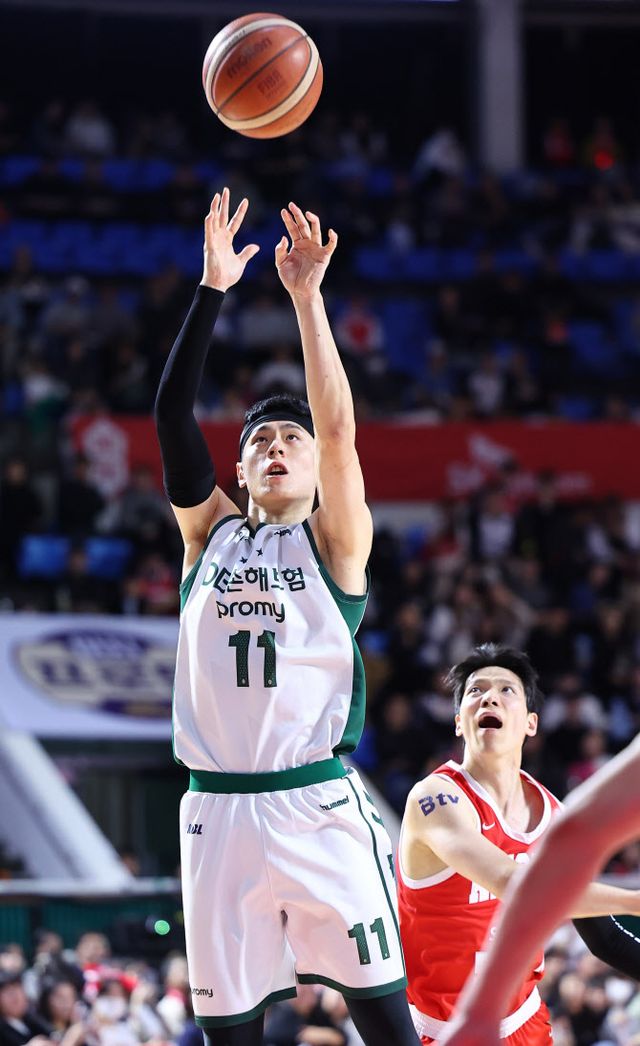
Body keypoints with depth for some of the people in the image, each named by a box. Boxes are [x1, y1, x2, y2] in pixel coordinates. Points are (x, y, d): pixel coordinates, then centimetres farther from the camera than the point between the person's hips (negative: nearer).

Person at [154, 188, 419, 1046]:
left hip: (317, 805, -3)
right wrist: (213, 289, -1)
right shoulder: (210, 534, 15)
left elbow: (339, 428, -7)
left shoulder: (333, 542, 7)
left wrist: (307, 296, -12)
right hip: (219, 810, 3)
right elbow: (172, 413, 6)